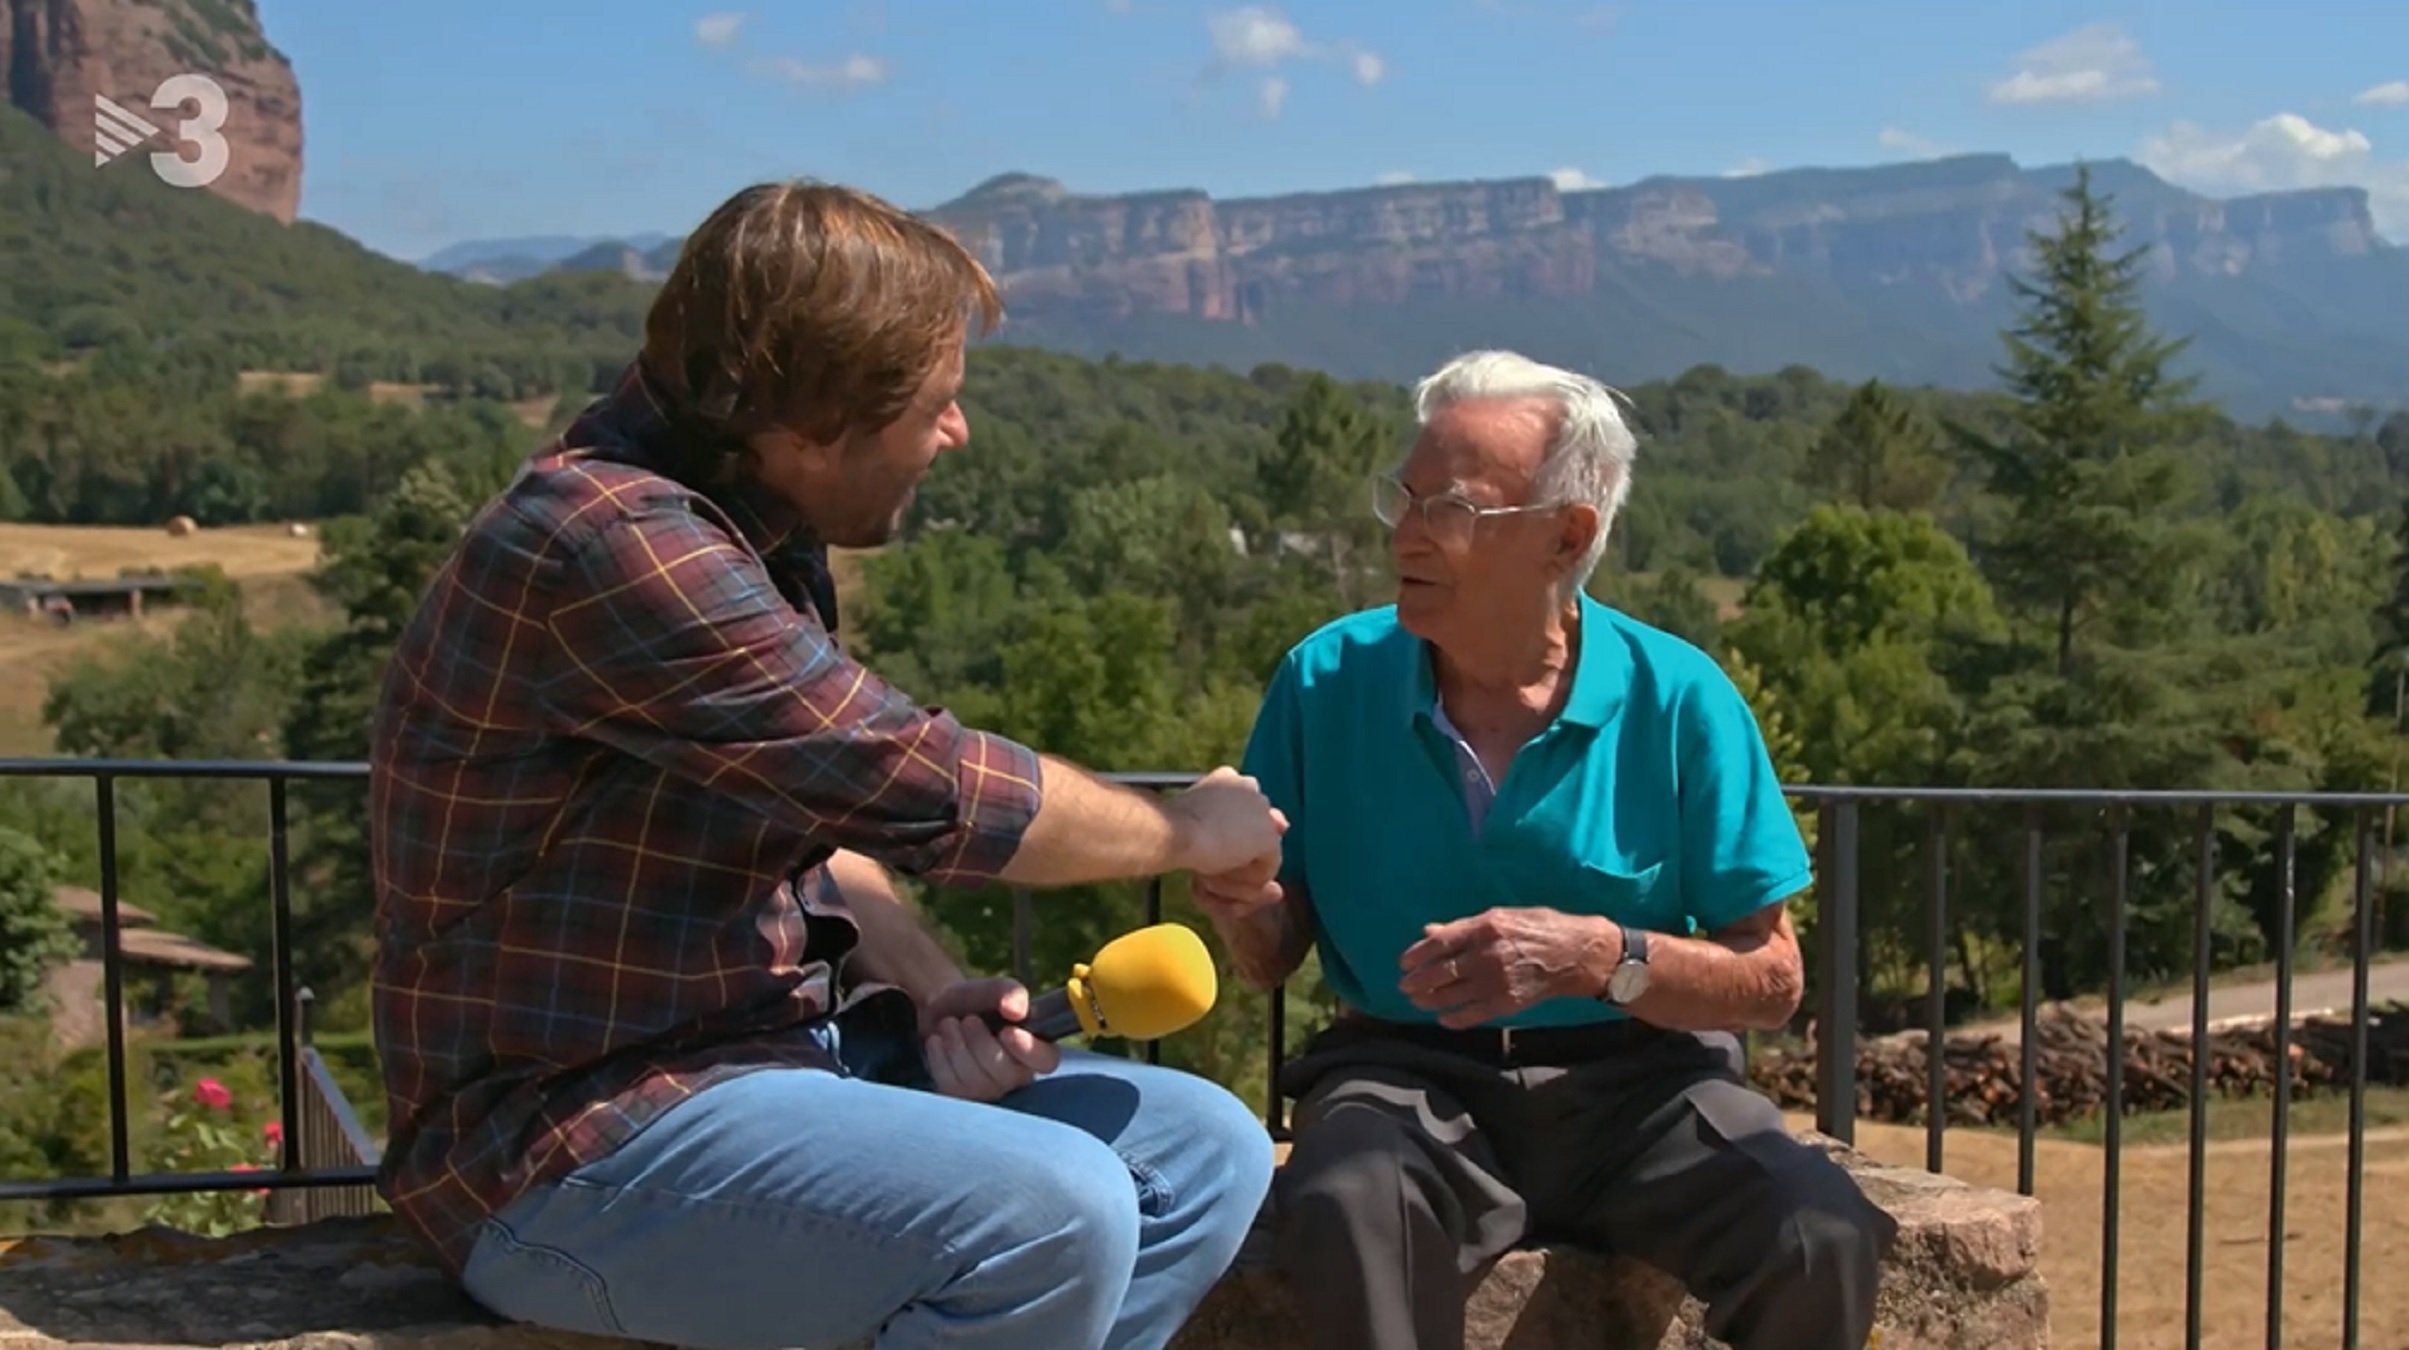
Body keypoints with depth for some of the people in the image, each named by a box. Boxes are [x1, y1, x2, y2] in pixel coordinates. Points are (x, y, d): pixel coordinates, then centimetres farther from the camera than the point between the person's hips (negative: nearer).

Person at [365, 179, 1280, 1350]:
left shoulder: (748, 531, 8)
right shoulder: (610, 541, -23)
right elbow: (921, 786, -21)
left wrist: (929, 985, -3)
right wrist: (1188, 829, -4)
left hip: (776, 1041, 10)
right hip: (578, 1136, -9)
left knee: (1209, 1155, 3)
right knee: (1057, 1219, -30)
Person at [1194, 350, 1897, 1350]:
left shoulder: (1678, 698, -4)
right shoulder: (1328, 679, 1)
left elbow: (1770, 980, -2)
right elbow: (1272, 961, 9)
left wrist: (1600, 957, -19)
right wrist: (1247, 905, -15)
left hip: (1635, 1080, 0)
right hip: (1408, 1078, 0)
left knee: (1822, 1242, -27)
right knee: (1345, 1216, -35)